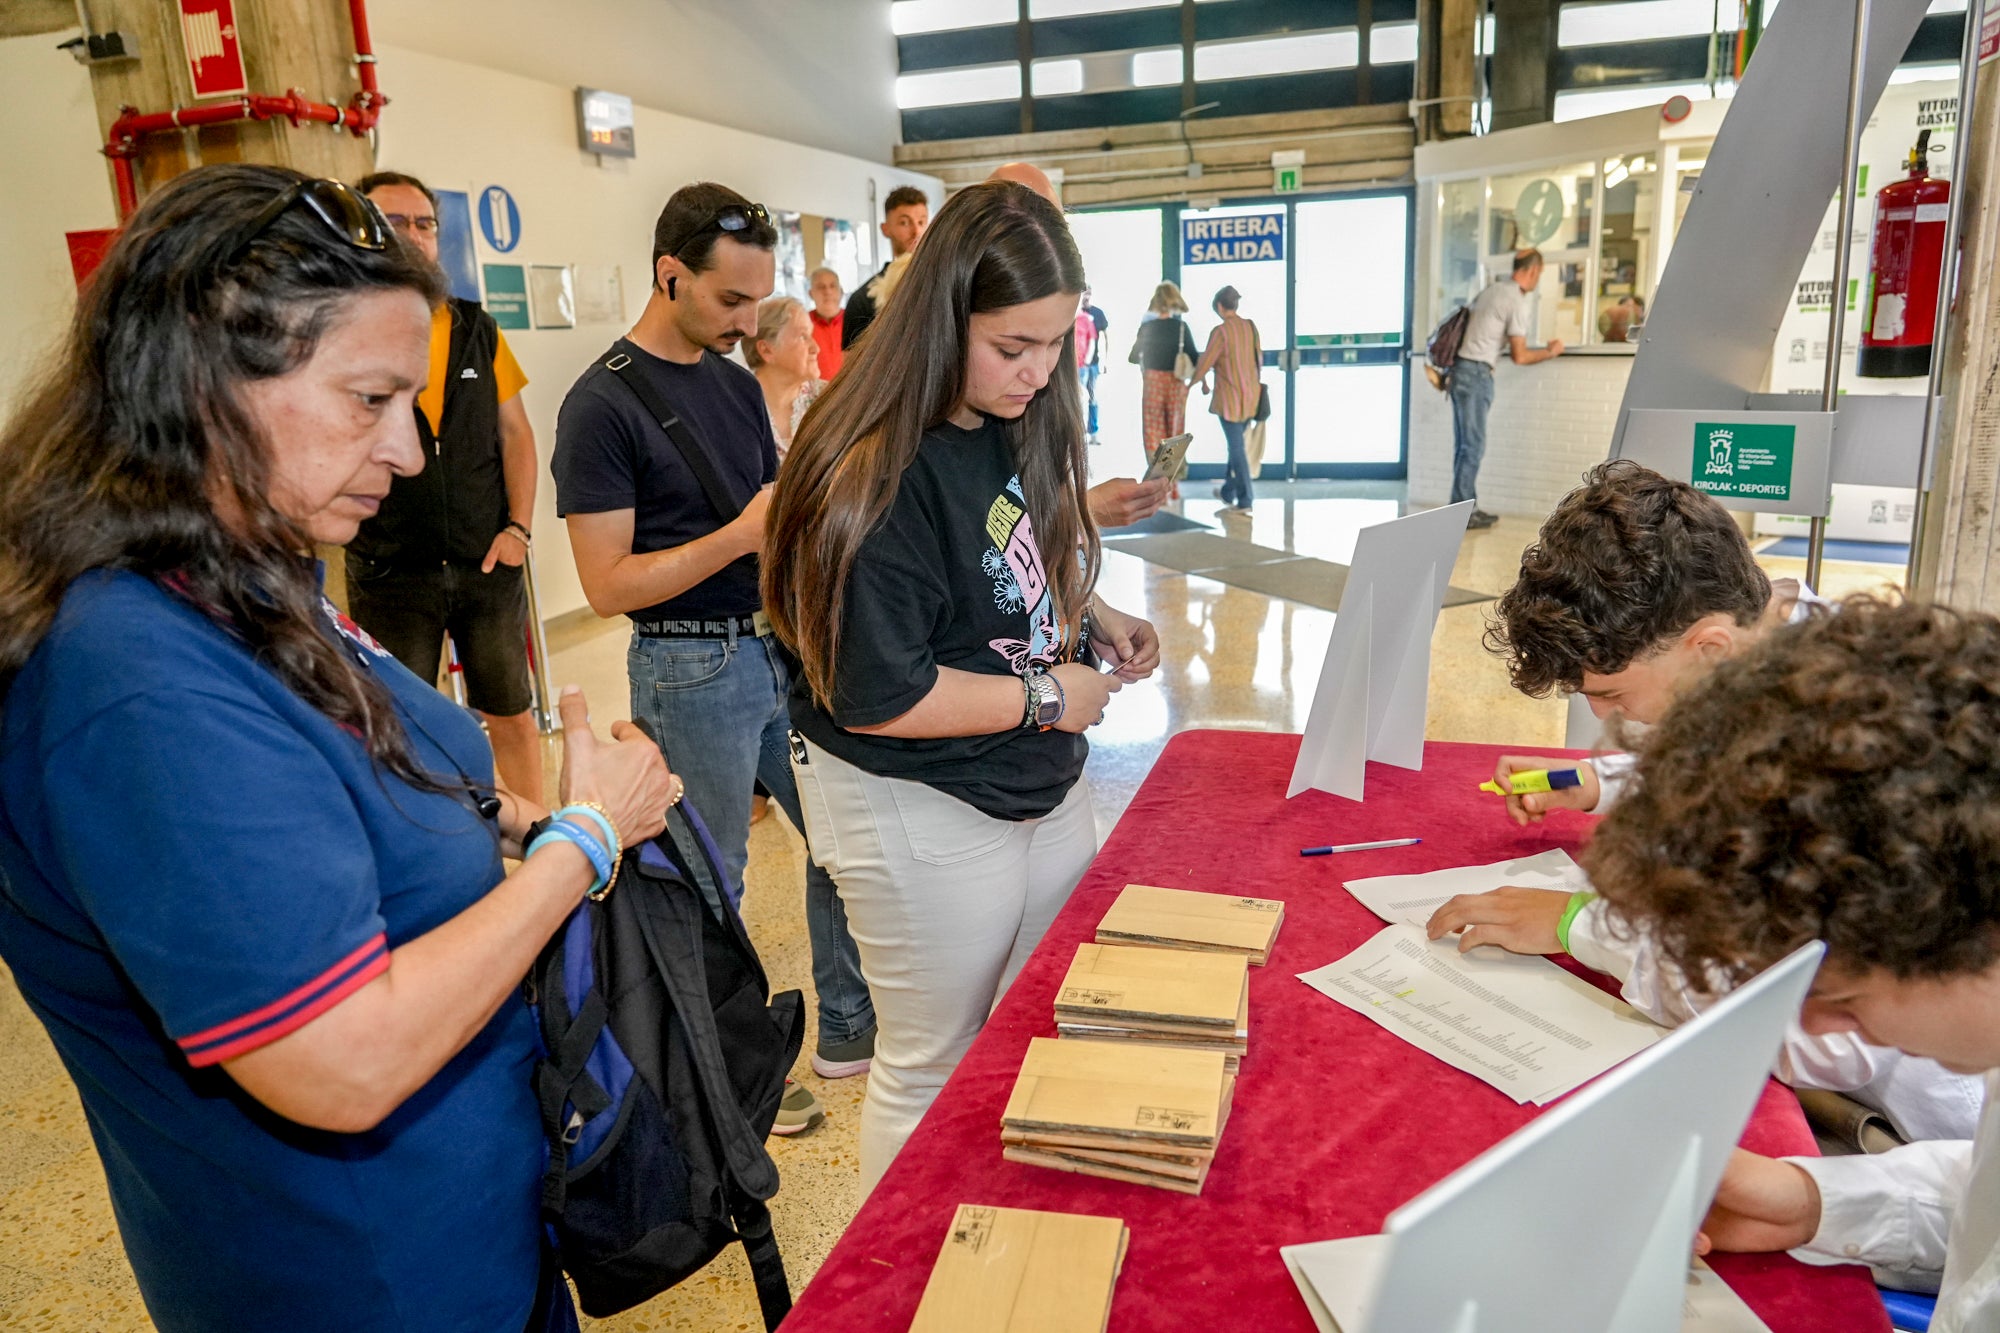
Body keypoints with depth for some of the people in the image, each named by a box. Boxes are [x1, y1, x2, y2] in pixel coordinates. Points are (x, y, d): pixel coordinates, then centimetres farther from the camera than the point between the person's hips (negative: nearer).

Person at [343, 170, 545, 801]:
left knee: (512, 715, 13)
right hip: (388, 574, -3)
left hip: (489, 562, 3)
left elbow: (515, 433, 8)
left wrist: (518, 527, -1)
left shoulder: (477, 329, 6)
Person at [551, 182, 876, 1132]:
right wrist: (743, 534, -24)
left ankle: (848, 1032, 33)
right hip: (692, 670, -7)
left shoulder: (737, 384, 9)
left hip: (781, 648, 7)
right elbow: (608, 584, -18)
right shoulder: (603, 404, -14)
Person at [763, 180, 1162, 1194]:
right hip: (923, 814, -9)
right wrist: (1046, 696, -18)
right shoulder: (882, 476, -25)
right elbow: (874, 696, -26)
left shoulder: (1022, 429, 1)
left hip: (1043, 786, 9)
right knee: (934, 1072, 11)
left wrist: (1098, 621, 1)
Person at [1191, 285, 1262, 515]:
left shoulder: (1221, 331, -16)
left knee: (1236, 447, 0)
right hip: (1251, 396, 6)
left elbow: (1205, 363, -11)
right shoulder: (1251, 327, 3)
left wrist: (1201, 381, 10)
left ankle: (1245, 501, 1)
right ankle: (1228, 492, 32)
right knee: (1236, 444, 19)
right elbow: (1259, 359, 12)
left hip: (1229, 398, -6)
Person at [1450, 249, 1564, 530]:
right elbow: (1519, 356, -9)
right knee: (1473, 446, -6)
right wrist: (1550, 352, 6)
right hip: (1477, 373, -9)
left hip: (1462, 368, 9)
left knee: (1465, 444, 10)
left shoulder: (1492, 289, 14)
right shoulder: (1517, 301, -11)